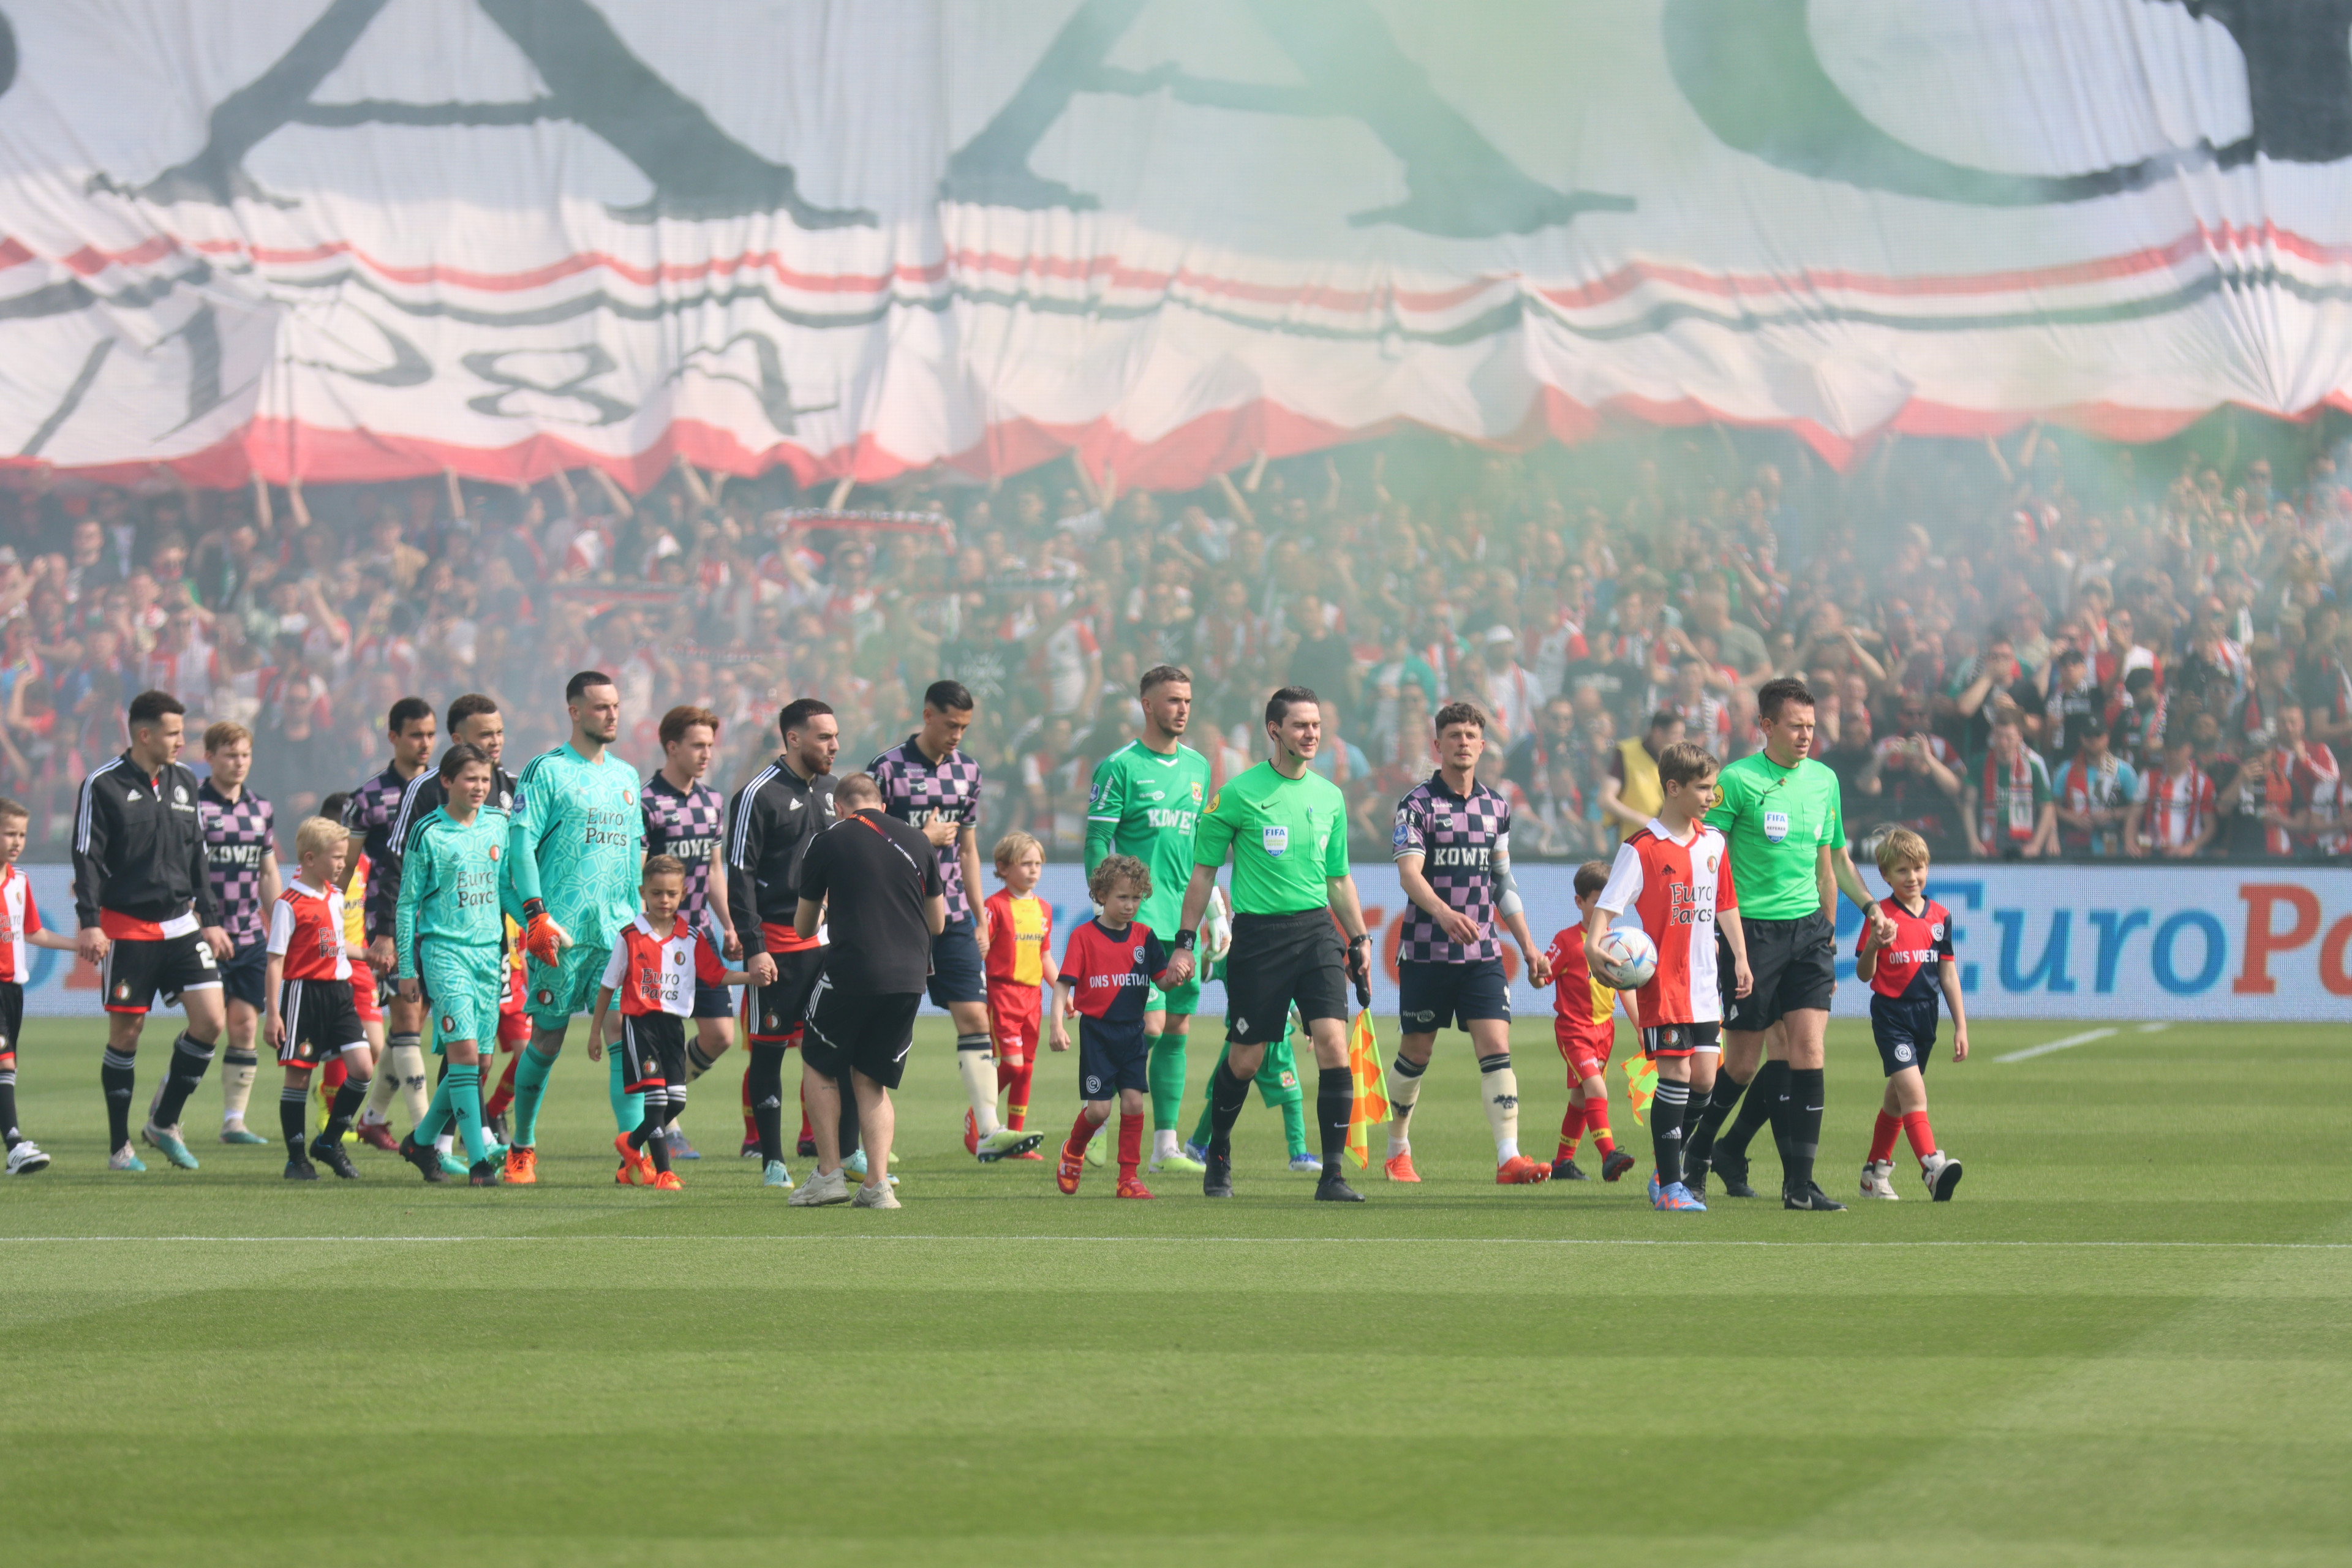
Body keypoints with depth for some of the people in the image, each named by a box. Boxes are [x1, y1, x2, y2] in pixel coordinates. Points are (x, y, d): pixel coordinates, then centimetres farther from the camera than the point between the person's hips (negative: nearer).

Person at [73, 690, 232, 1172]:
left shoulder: (184, 782, 11)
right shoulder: (104, 784, -8)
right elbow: (87, 857, -9)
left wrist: (209, 919, 16)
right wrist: (89, 923, -17)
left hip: (180, 924, 5)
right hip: (127, 928, -5)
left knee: (211, 1020, -6)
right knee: (126, 1031, -1)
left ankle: (164, 1121, 10)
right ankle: (119, 1146, 11)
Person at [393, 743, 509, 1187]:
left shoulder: (499, 825, 9)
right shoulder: (428, 834, -5)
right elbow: (407, 903, 0)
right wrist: (406, 968, -1)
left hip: (489, 950, 5)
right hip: (444, 949, -5)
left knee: (474, 1060, 6)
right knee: (464, 1051, -15)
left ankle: (422, 1141, 25)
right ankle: (478, 1162, -17)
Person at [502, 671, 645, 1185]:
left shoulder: (625, 776, 17)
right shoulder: (546, 771, -3)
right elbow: (521, 844, -9)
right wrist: (537, 916, -17)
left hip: (618, 931, 5)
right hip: (561, 931, -5)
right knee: (547, 1039, 3)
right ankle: (522, 1148, 17)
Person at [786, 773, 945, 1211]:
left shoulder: (828, 843, 3)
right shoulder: (918, 841, 11)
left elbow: (803, 926, 13)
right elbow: (938, 922, 17)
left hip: (851, 972, -4)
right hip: (909, 976, 4)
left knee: (819, 1067, 15)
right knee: (872, 1081, 13)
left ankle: (829, 1174, 9)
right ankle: (878, 1184, 2)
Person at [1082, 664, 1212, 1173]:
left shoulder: (1197, 767, 15)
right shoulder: (1121, 767, -5)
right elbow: (1097, 841, -8)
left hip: (1183, 914, 7)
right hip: (1139, 911, -7)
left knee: (1177, 1028, 6)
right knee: (1149, 1024, -15)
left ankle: (1165, 1146, 10)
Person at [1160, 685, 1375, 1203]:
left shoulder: (1329, 797, 11)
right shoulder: (1238, 793, -4)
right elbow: (1203, 871, 2)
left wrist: (1358, 940, 16)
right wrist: (1185, 943, -2)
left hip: (1316, 930, 3)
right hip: (1257, 934, -3)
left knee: (1333, 1044, -13)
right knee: (1245, 1059, 3)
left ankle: (1332, 1175, -11)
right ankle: (1218, 1156, 29)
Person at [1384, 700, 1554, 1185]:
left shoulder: (1496, 807, 10)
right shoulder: (1417, 803, -6)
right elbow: (1409, 873, -18)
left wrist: (1528, 945, 15)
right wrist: (1444, 912, -36)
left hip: (1482, 953, 3)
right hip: (1426, 951, -3)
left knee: (1496, 1048, -10)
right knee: (1415, 1054, 7)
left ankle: (1509, 1158, -18)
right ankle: (1398, 1151, 28)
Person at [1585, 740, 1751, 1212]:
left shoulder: (1713, 843, 10)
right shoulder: (1641, 849, -9)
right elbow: (1607, 904, -14)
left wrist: (1740, 957, 15)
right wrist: (1594, 945, -31)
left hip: (1704, 985, 6)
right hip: (1662, 983, -6)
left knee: (1704, 1077, 5)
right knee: (1675, 1073, -9)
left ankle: (1668, 1169, 21)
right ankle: (1669, 1186, -3)